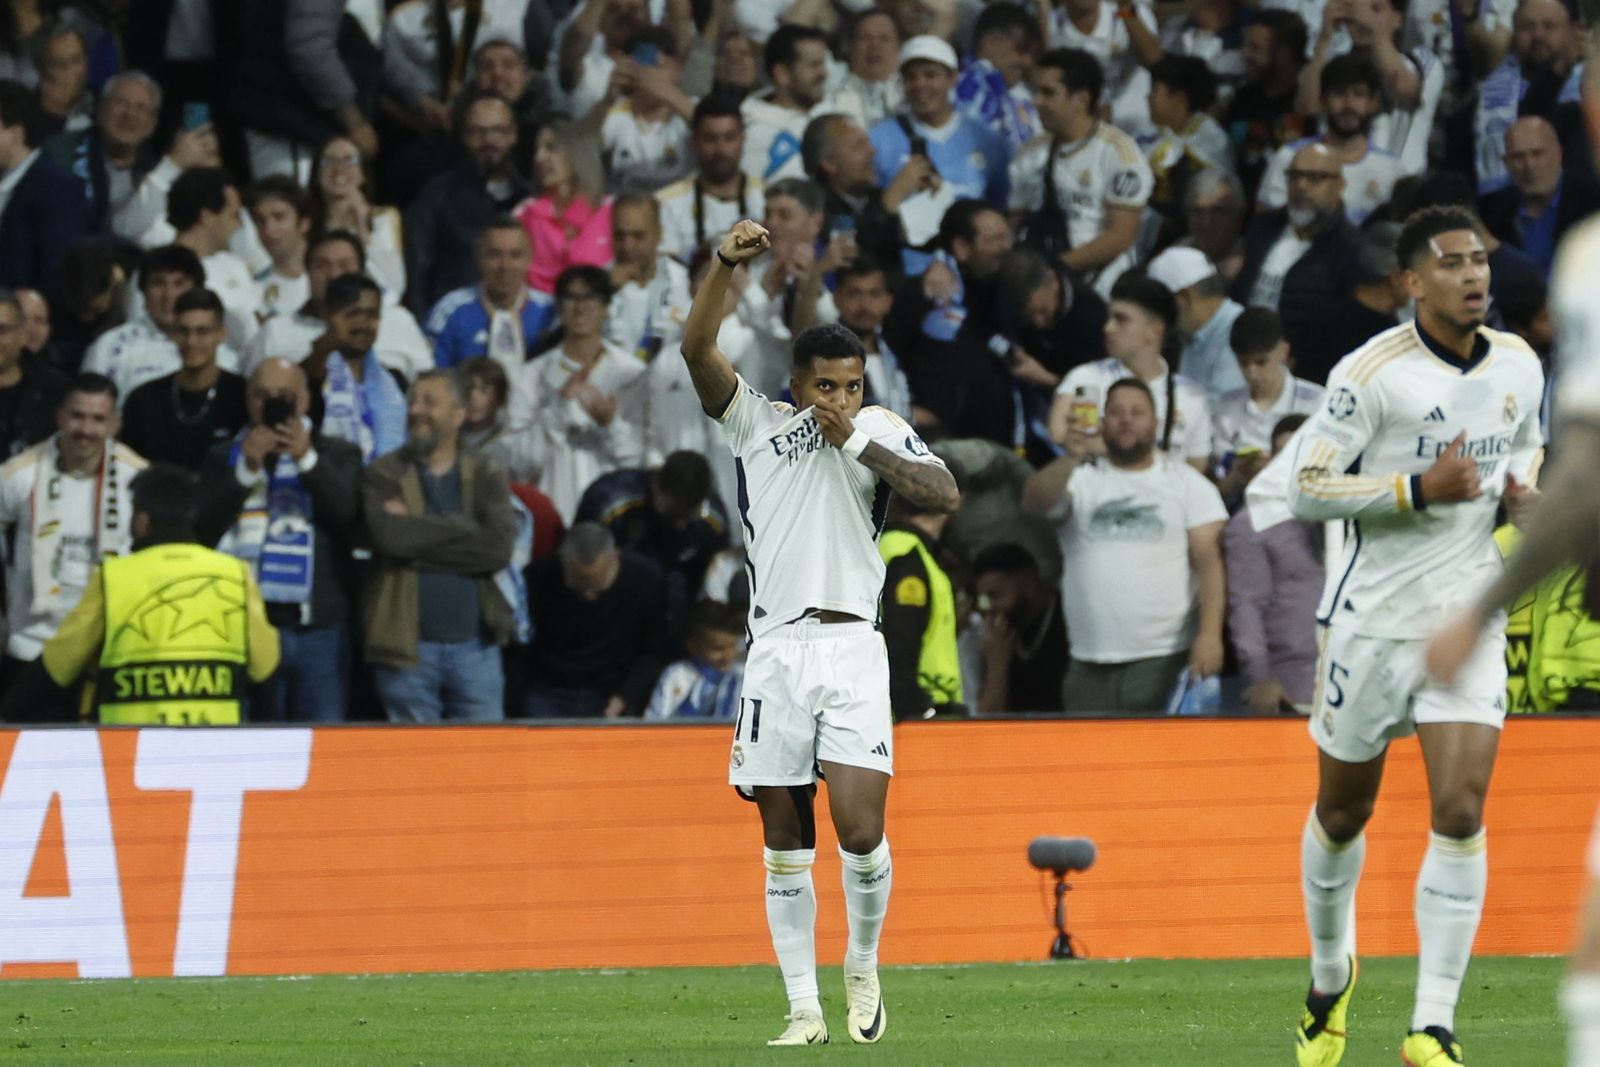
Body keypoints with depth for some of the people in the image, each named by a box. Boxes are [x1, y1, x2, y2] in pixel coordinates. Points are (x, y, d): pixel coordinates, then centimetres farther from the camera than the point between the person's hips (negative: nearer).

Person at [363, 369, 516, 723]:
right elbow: (390, 535, -17)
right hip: (407, 647, -1)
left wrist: (417, 534, -10)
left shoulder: (487, 476, 7)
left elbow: (498, 548, -9)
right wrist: (464, 531, -10)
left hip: (475, 644, 2)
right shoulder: (383, 475, 3)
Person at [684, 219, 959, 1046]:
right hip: (776, 651, 1)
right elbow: (697, 347, -4)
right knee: (785, 840, 2)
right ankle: (804, 1008, 7)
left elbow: (946, 495, -5)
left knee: (860, 830, -13)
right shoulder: (757, 423, 9)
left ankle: (863, 967, 12)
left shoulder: (881, 431, 9)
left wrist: (862, 447, -9)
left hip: (852, 650, -1)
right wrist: (725, 266, -18)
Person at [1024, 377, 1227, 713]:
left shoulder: (1187, 482, 7)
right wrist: (1072, 458, -27)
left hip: (1165, 661, -2)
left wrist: (1210, 634, -14)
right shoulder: (1083, 480, 10)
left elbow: (1209, 562, 0)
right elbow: (1034, 502, -9)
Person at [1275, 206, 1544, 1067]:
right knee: (1342, 811, 11)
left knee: (1460, 814, -12)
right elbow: (1304, 489, -14)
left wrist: (1521, 485, 2)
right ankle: (1330, 978, 38)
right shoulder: (1372, 372, -13)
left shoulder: (1520, 365, 4)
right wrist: (1420, 488, -23)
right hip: (1373, 614, -3)